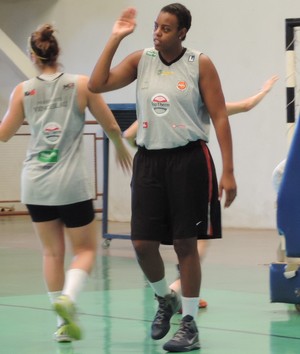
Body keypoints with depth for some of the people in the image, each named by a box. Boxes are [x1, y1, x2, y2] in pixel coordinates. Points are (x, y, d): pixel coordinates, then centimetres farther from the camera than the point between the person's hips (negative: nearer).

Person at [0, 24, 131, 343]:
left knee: (52, 252, 14)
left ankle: (63, 322, 12)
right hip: (71, 183, -2)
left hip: (35, 183, 2)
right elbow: (111, 126, 4)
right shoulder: (82, 84, -2)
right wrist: (121, 148, 24)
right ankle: (68, 297, -17)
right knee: (85, 249, 10)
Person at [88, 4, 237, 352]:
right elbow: (96, 85, -4)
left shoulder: (200, 65, -4)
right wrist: (115, 39, -8)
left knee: (185, 244, 0)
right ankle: (165, 299, 30)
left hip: (188, 160, -3)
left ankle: (189, 325, 11)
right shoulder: (141, 60, 5)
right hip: (148, 160, 3)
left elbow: (220, 117, -5)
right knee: (142, 243, 2)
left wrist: (228, 172, -10)